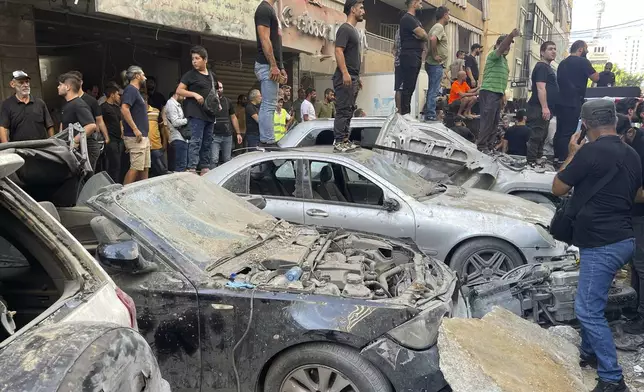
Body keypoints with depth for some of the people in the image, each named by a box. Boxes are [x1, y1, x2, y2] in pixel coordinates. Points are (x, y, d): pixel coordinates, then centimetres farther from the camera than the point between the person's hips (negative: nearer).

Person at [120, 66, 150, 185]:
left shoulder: (136, 91, 21)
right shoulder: (130, 89, -8)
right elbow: (124, 109, -22)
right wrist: (135, 129, -24)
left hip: (143, 136, 10)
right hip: (136, 137, -10)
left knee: (145, 167, 10)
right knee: (136, 167, -12)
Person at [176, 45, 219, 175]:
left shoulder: (212, 75, 16)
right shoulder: (190, 74, -1)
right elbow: (179, 91, -4)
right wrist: (195, 94, -17)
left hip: (210, 113, 6)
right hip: (196, 113, -6)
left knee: (207, 142, 8)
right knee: (196, 141, -14)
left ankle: (205, 167, 14)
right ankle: (192, 168, -15)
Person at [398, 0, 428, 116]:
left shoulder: (415, 19, 22)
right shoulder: (407, 18, -9)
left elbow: (424, 36, 19)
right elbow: (423, 35, -16)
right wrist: (425, 35, 4)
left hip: (416, 57, 10)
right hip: (409, 57, -10)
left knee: (411, 87, 9)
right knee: (406, 87, -10)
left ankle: (407, 113, 12)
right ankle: (404, 114, -11)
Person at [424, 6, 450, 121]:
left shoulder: (436, 27, 18)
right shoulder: (439, 27, -11)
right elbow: (432, 39, -29)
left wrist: (433, 54, 14)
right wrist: (434, 55, -21)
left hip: (434, 64, 10)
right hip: (436, 64, -10)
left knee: (432, 90, 12)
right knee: (434, 91, -9)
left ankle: (428, 115, 16)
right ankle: (431, 116, -8)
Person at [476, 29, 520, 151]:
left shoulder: (504, 60, 24)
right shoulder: (494, 55, -3)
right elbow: (502, 48, -26)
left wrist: (503, 94, 22)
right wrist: (511, 35, -42)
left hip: (497, 93, 9)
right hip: (489, 92, -9)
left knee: (495, 121, 10)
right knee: (487, 120, -11)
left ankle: (489, 145, 15)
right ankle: (482, 146, -8)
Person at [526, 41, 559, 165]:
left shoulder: (549, 68, 22)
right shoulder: (541, 67, -10)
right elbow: (540, 88, -20)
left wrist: (549, 108, 25)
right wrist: (544, 107, -25)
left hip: (546, 108, 11)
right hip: (539, 108, -11)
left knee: (542, 136, 15)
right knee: (535, 136, -11)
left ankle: (539, 158, 23)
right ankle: (531, 161, -10)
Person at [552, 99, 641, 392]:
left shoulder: (590, 152, -17)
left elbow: (558, 189, -7)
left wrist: (572, 154, 5)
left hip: (601, 244, -9)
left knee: (588, 310, -4)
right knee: (591, 303, 23)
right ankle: (589, 352, 37)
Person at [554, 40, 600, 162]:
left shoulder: (562, 63, 16)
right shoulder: (582, 61, -7)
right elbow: (596, 78, -5)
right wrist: (589, 66, 7)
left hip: (561, 102, 8)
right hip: (573, 103, -8)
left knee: (560, 131, 11)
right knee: (568, 133, -7)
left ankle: (557, 157, 15)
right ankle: (563, 159, -7)